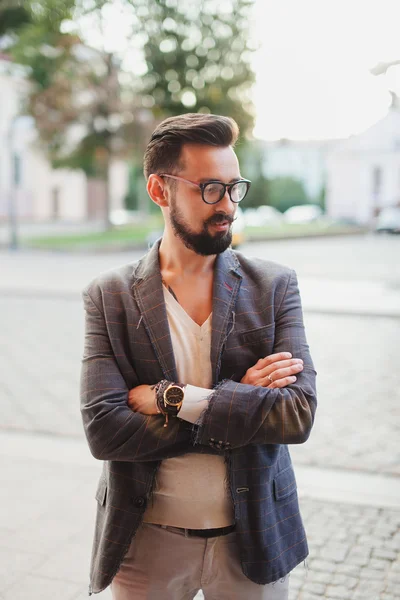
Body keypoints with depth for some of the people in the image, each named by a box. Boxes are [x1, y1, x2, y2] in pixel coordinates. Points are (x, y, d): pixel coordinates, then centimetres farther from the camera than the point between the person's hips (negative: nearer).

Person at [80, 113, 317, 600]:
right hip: (147, 540, 0)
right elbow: (103, 431, -16)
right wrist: (238, 404, -17)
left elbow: (299, 413, -14)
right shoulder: (109, 296, -7)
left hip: (252, 538, 1)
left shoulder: (274, 285, -5)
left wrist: (174, 398, -19)